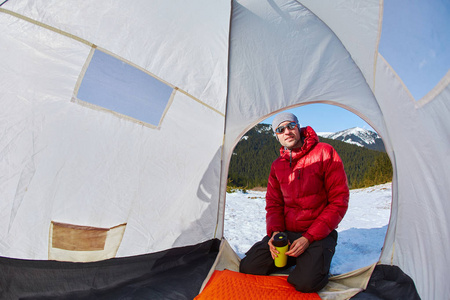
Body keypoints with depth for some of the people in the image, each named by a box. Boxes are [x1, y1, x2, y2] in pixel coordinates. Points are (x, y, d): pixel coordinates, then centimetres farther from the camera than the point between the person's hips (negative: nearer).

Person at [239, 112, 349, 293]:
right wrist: (275, 232, -12)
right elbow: (273, 204, 10)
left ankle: (318, 258, 7)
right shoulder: (277, 165, 7)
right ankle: (291, 258, 15)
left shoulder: (325, 153, -9)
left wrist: (309, 237, -17)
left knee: (306, 283, -27)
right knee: (248, 268, -7)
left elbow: (339, 200, -11)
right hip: (285, 232, 4)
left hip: (318, 234, -4)